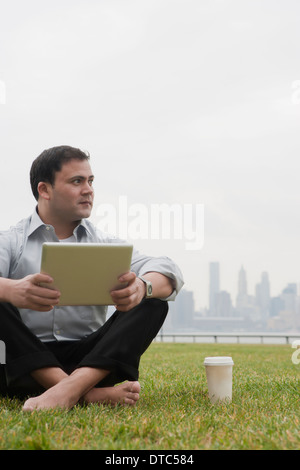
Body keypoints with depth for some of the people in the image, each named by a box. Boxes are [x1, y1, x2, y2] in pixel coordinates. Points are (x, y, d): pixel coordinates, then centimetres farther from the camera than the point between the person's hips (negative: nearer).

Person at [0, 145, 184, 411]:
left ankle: (70, 388, -38)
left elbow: (168, 272, -3)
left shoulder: (104, 244, 14)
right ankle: (88, 394, -38)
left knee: (152, 301, -15)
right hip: (25, 364, -2)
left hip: (90, 362, 2)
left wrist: (143, 287, -27)